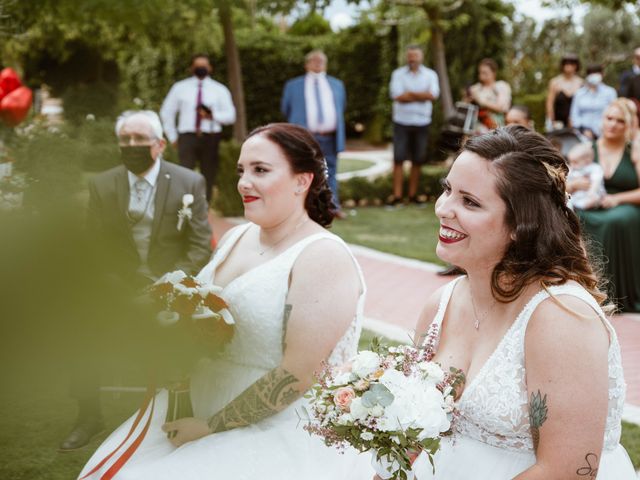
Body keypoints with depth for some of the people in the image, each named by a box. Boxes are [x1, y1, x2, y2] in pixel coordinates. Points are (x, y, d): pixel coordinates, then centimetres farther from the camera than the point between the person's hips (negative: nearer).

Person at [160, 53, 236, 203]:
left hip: (210, 138, 1)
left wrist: (213, 115, -17)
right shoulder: (180, 88, 9)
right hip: (187, 137, -1)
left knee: (208, 178, 4)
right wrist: (172, 137, 8)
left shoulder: (219, 90, 8)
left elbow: (230, 116, 2)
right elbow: (166, 112, 14)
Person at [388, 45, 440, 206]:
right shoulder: (398, 74, 3)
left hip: (422, 122, 2)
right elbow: (397, 96, -12)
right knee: (398, 159, -6)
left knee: (418, 160, 5)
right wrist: (421, 96, -7)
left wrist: (409, 93, -10)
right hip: (402, 122, -2)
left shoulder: (430, 75, 7)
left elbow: (433, 95, -10)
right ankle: (397, 195, -5)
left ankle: (413, 194, 14)